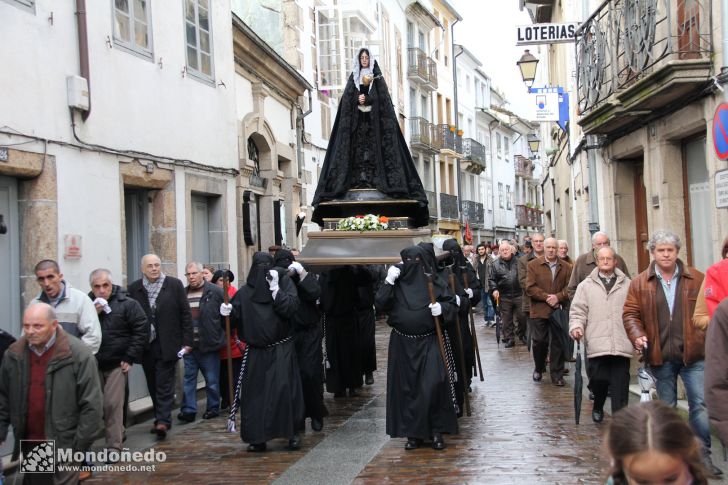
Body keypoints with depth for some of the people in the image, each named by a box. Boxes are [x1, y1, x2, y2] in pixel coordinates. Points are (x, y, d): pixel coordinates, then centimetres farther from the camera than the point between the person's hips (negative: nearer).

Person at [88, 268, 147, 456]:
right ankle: (118, 432, 31)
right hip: (93, 363, 4)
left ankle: (114, 445, 4)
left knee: (113, 404, -6)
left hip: (117, 363, -4)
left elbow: (141, 330, -6)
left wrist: (130, 358, -9)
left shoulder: (127, 304, -6)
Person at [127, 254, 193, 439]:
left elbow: (185, 314, 0)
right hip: (146, 346, 3)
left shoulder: (174, 285, -1)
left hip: (168, 345, -3)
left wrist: (187, 341, -4)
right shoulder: (134, 289, 2)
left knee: (165, 384, -5)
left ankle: (163, 421, -8)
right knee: (153, 385, 10)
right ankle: (161, 419, 21)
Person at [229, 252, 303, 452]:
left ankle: (292, 433, 5)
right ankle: (257, 438, 9)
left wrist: (275, 288, -17)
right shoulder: (245, 291, 7)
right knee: (255, 393, 1)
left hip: (281, 350, -2)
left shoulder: (284, 282, 1)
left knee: (284, 389, -9)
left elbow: (291, 308, -12)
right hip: (256, 351, 3)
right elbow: (235, 315, 7)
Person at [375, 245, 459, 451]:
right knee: (406, 387, 4)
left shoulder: (435, 281, 1)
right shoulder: (396, 282, 5)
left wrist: (442, 308, -17)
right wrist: (388, 282, -15)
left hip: (429, 342, -2)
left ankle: (436, 431, 1)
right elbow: (380, 305, -4)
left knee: (434, 383, -13)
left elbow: (452, 304, 4)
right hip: (402, 343, 2)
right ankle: (413, 433, 12)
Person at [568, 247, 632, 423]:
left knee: (620, 385, -3)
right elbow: (577, 311, 8)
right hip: (597, 344, 0)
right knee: (598, 380, 1)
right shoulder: (586, 285, 10)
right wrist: (576, 327, -10)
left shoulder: (628, 284, 11)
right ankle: (598, 407, 30)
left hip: (621, 345, 0)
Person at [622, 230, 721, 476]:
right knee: (666, 405, 12)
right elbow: (630, 313, 4)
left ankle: (702, 453, 6)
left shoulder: (696, 279, 3)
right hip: (661, 355, 1)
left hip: (693, 354, -1)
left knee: (701, 403, -6)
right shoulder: (640, 283, 4)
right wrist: (637, 335, -13)